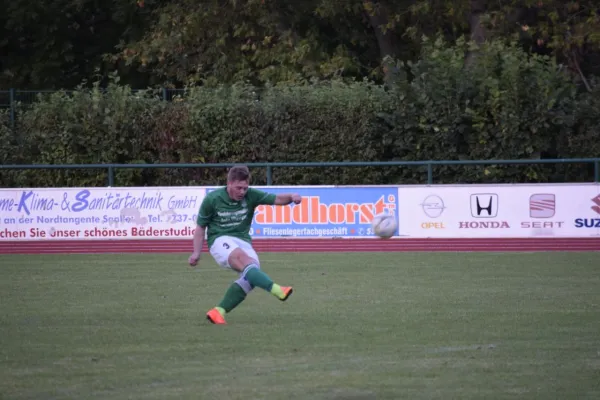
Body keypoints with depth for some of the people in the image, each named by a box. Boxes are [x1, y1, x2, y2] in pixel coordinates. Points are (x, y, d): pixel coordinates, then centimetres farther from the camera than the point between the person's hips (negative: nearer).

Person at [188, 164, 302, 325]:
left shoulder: (251, 195, 0)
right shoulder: (211, 199, -4)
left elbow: (277, 199, -8)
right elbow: (200, 227, 6)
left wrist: (291, 197, -30)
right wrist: (196, 252, -1)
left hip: (243, 241, 4)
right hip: (220, 240, -4)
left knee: (250, 277, -23)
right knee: (243, 258, -35)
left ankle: (219, 312, -13)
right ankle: (276, 290, -53)